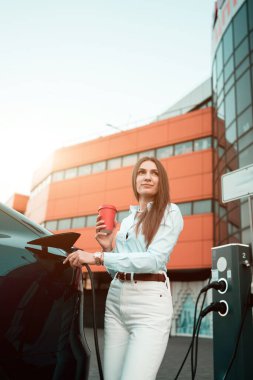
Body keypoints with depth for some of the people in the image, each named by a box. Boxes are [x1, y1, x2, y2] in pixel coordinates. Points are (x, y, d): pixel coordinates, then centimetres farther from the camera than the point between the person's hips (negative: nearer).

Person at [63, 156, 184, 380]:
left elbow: (155, 259, -15)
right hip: (116, 298, 6)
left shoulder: (170, 212, 0)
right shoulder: (127, 220, 18)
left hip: (150, 300, -6)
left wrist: (98, 257, -16)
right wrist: (107, 248, 1)